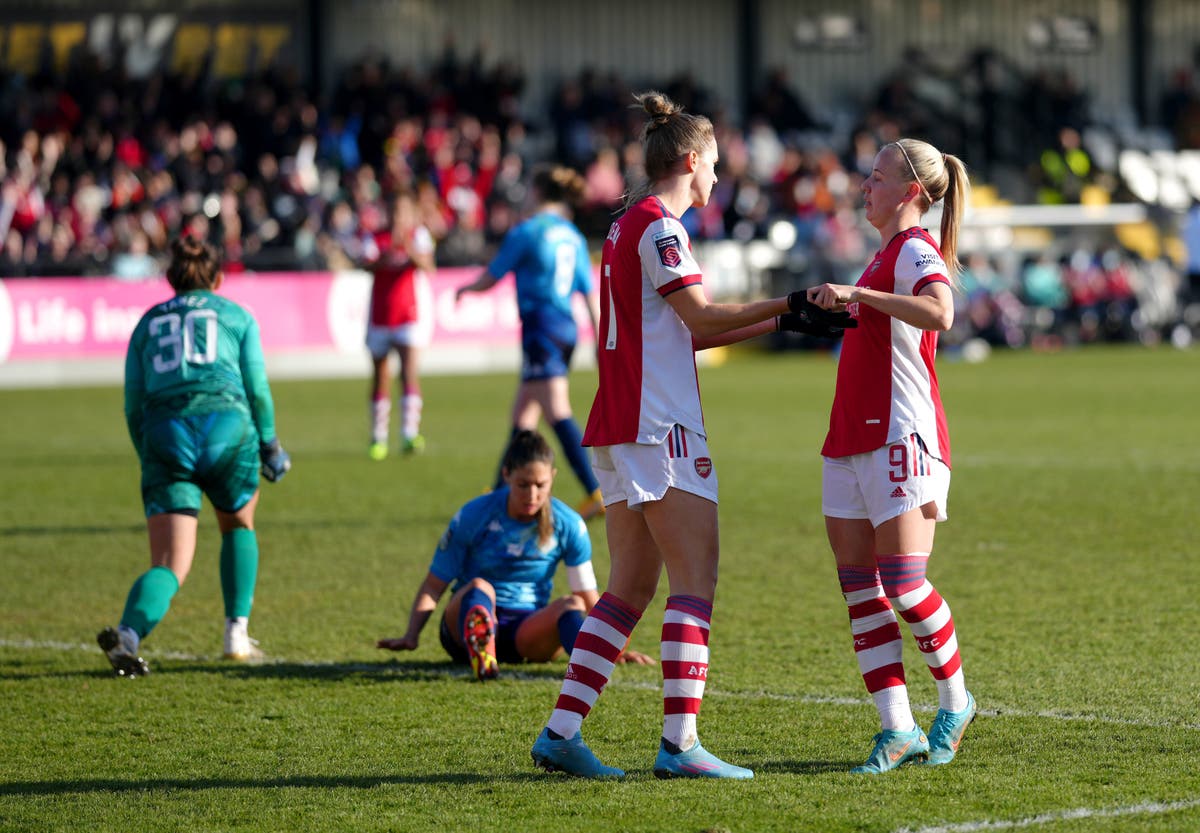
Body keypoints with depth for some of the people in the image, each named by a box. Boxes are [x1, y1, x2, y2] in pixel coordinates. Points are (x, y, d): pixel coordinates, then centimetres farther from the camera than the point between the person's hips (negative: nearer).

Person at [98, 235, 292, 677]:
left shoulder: (147, 323, 23)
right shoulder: (236, 315, 18)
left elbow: (134, 404, 16)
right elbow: (257, 389, 11)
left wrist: (148, 458, 25)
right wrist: (269, 445, 23)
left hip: (164, 432, 1)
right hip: (226, 424, -1)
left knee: (170, 566, -3)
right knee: (239, 525, 28)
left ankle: (128, 633, -32)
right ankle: (237, 634, 21)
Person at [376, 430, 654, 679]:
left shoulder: (568, 525, 0)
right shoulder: (473, 516, -5)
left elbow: (588, 596, 6)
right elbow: (434, 584, -2)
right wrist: (410, 636, -15)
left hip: (529, 631, 2)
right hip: (468, 618, -2)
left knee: (571, 605, -28)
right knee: (480, 587, -34)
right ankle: (481, 658, -68)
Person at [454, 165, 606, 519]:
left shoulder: (526, 232, -7)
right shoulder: (573, 237, 12)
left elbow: (489, 279, 0)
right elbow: (589, 292, 12)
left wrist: (464, 289, 22)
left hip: (541, 327, -8)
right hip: (567, 328, 8)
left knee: (558, 413, -13)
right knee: (523, 413, 16)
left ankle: (595, 493, -24)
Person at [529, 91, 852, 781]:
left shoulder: (629, 225, 20)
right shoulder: (658, 225, -10)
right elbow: (702, 318, -16)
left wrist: (781, 321, 19)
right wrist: (787, 304, -8)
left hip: (620, 430, 10)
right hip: (661, 425, -10)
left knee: (630, 589, 10)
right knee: (696, 582, -9)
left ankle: (562, 732, 6)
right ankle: (680, 744, -15)